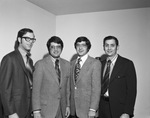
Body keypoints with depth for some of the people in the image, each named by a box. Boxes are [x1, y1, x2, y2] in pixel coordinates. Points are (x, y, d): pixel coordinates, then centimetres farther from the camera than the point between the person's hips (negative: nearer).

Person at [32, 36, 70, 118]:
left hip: (62, 109, 4)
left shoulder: (67, 64, 4)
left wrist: (68, 105, 8)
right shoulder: (40, 64, -9)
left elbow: (67, 87, 9)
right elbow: (36, 89, -9)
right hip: (46, 109, -3)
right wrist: (36, 110, -11)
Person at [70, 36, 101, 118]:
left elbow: (96, 88, -12)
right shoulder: (72, 63, 8)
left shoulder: (95, 63, -9)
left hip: (86, 109, -4)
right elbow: (71, 86, 10)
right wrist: (68, 106, 7)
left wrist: (93, 109, -15)